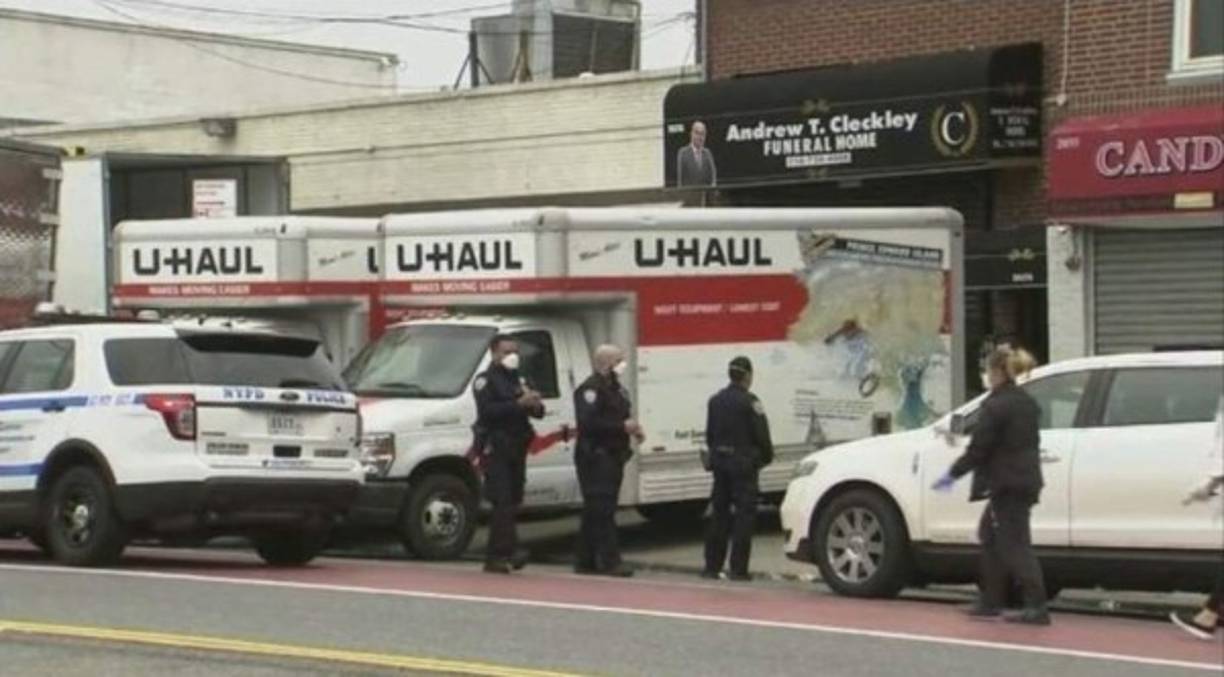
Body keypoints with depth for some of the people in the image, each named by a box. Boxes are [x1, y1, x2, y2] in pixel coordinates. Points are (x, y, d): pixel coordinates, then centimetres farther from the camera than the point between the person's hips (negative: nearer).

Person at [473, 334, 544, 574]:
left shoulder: (518, 380, 22)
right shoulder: (485, 380, -1)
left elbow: (537, 412, 18)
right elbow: (487, 410, -18)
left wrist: (536, 405, -6)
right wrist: (519, 404, -25)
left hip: (516, 447, 7)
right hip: (496, 448, -7)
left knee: (511, 502, 7)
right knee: (503, 502, -15)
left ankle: (494, 557, 11)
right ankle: (509, 550, -23)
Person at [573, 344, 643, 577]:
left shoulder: (616, 389, 20)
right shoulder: (591, 389, -12)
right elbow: (589, 423, -24)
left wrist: (633, 428, 8)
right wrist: (622, 426, -23)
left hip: (612, 457, 10)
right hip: (595, 456, -10)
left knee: (595, 511, 11)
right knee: (602, 510, -12)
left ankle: (587, 561, 15)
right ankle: (609, 561, -16)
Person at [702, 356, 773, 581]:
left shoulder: (715, 400, 8)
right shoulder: (749, 402, -12)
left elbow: (709, 435, 11)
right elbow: (762, 435, -11)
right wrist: (767, 457, 5)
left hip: (720, 462, 6)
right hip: (743, 463, -6)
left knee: (719, 514, 12)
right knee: (744, 515, -2)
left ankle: (712, 566, 13)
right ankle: (738, 569, -5)